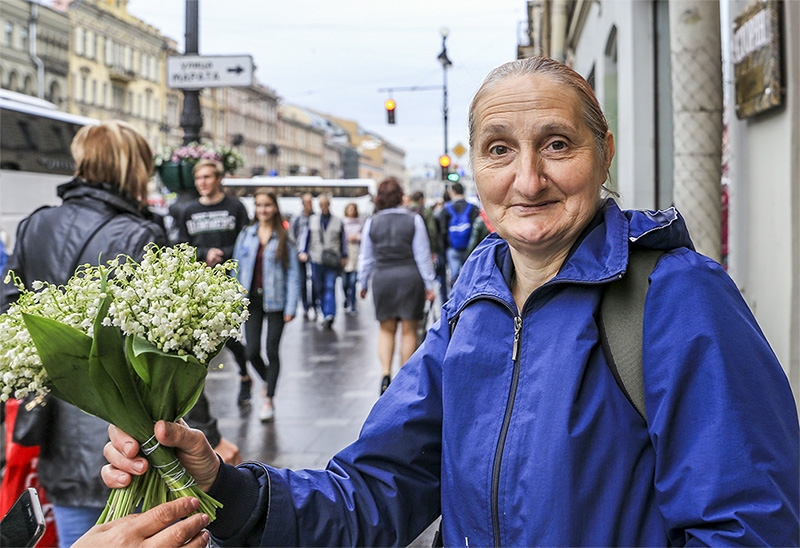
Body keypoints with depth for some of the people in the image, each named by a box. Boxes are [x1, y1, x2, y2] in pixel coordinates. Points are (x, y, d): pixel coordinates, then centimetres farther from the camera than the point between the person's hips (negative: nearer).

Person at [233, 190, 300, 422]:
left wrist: (291, 307, -9)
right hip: (252, 299, 2)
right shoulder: (246, 235, 6)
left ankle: (268, 399, 12)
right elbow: (237, 269, 9)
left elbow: (293, 274, -2)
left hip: (275, 300, -2)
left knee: (272, 351, 0)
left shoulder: (283, 238, -2)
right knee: (252, 352, 0)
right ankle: (267, 381, 30)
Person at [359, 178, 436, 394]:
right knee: (409, 330, 6)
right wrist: (429, 285, 2)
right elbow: (423, 256, -3)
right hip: (410, 277, -2)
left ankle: (385, 373, -4)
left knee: (386, 329, 13)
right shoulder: (414, 221, -5)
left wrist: (363, 284, 19)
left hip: (382, 279, 2)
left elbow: (366, 258, 7)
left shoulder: (372, 223, 1)